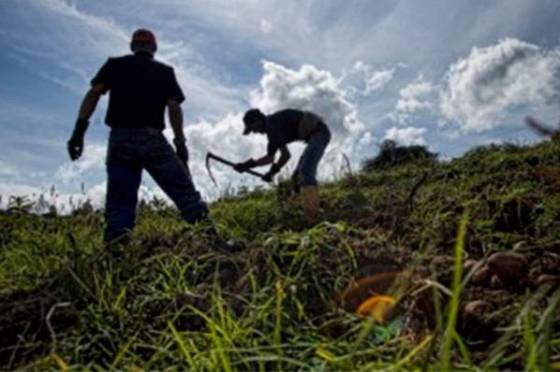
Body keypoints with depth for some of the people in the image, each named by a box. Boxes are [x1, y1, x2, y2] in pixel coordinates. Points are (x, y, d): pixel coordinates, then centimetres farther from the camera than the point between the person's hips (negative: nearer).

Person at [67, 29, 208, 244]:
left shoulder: (115, 65, 17)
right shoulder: (165, 71, 15)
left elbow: (93, 93, 3)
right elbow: (174, 107, 3)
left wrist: (79, 130, -1)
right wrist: (180, 143, 2)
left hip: (120, 140, 1)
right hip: (153, 140, -1)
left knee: (119, 202, 3)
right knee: (185, 193, 2)